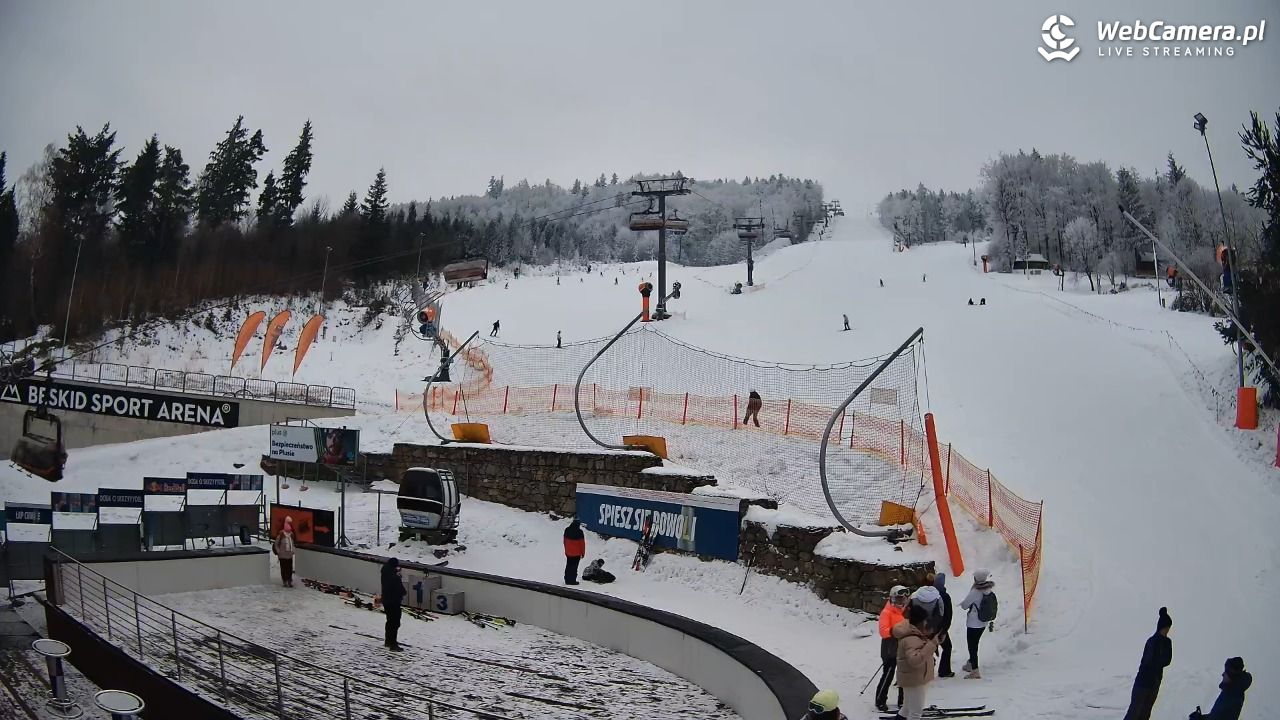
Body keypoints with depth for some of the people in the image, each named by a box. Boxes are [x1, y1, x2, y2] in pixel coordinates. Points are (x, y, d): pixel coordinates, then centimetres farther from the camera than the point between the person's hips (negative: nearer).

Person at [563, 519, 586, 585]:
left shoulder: (567, 530, 0)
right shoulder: (579, 532, -18)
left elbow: (565, 541, 10)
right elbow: (582, 543, -12)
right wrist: (583, 552, 0)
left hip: (568, 553, 5)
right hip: (576, 553, -5)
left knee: (568, 566, 15)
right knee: (574, 567, 1)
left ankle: (567, 580, 20)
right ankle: (572, 580, 3)